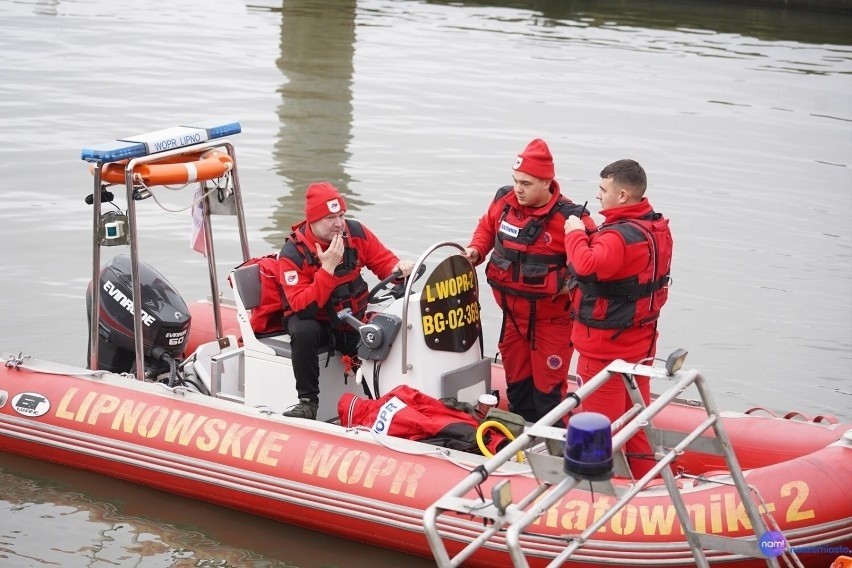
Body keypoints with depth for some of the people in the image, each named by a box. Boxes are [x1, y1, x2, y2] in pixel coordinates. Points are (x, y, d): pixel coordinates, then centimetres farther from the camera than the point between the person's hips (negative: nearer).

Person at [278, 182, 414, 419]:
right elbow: (303, 308, -27)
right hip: (313, 320, -4)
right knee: (304, 332, -36)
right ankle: (307, 401, -23)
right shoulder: (292, 254, -20)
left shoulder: (356, 233, -8)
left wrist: (398, 268, -21)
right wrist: (327, 269, -34)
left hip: (354, 318, 4)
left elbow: (384, 261, 4)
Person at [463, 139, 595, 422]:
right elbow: (487, 228, 15)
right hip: (512, 315, 6)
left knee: (547, 388, 0)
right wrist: (476, 250, -2)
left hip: (551, 320, -6)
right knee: (516, 383, 20)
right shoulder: (503, 202, -6)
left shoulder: (569, 218, -22)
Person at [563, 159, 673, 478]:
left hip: (605, 344, -9)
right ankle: (644, 477, 29)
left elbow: (588, 266, -38)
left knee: (600, 418, 2)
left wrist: (576, 234, -22)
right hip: (640, 340, 9)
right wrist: (591, 235, -2)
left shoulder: (619, 236, -25)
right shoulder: (658, 229, 5)